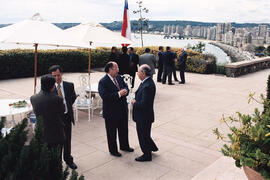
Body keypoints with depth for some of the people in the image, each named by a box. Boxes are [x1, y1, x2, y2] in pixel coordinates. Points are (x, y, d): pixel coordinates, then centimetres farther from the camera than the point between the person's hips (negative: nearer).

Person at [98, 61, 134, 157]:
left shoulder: (119, 77, 3)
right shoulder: (103, 82, -19)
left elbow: (125, 86, 14)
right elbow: (105, 96, -29)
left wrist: (125, 91, -11)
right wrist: (118, 94, -29)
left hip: (123, 109, 7)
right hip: (111, 112, -7)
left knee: (124, 129, 22)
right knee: (112, 132, 10)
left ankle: (124, 146, 43)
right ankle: (113, 150, 29)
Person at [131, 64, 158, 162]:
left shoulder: (147, 86, -28)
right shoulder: (147, 82, 4)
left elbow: (144, 104, -30)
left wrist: (134, 103, -14)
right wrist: (135, 100, 0)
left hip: (144, 117, -10)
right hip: (144, 115, 10)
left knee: (143, 135, 8)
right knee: (144, 134, 26)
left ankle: (147, 155, 26)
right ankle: (152, 147, 44)